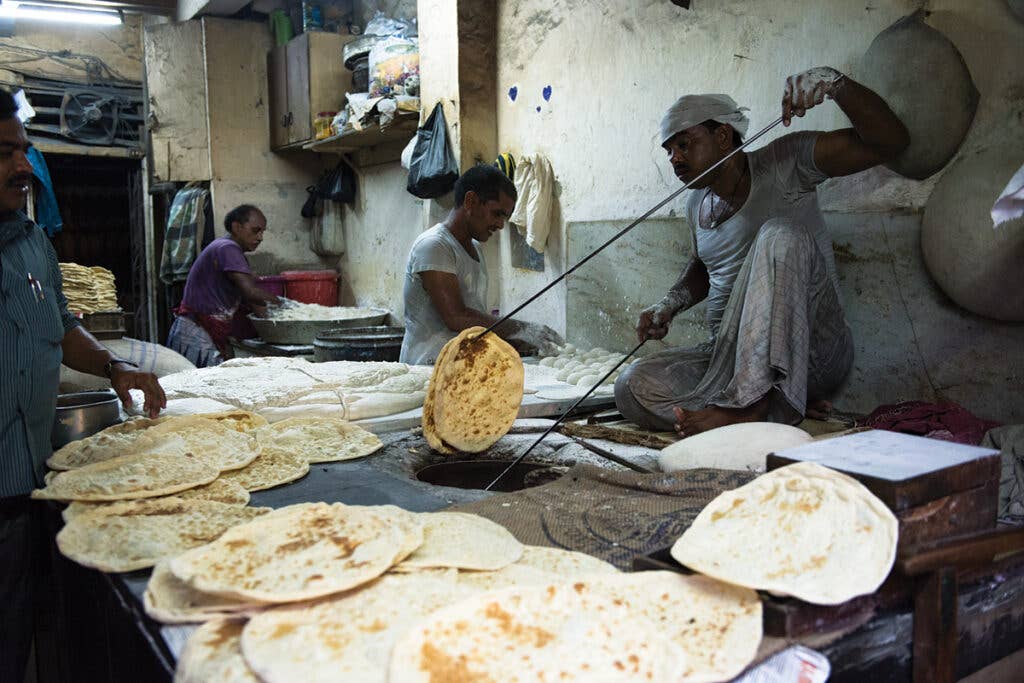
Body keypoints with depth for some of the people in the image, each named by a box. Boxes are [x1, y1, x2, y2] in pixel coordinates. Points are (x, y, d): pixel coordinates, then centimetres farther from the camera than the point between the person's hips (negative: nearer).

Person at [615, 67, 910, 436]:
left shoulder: (783, 162, -2)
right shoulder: (697, 203, 15)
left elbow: (890, 141, -11)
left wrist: (834, 82, -26)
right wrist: (671, 303, 13)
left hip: (812, 354, -5)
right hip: (729, 356, 5)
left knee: (781, 234, -31)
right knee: (632, 385, -19)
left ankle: (751, 402, -37)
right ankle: (776, 407, -23)